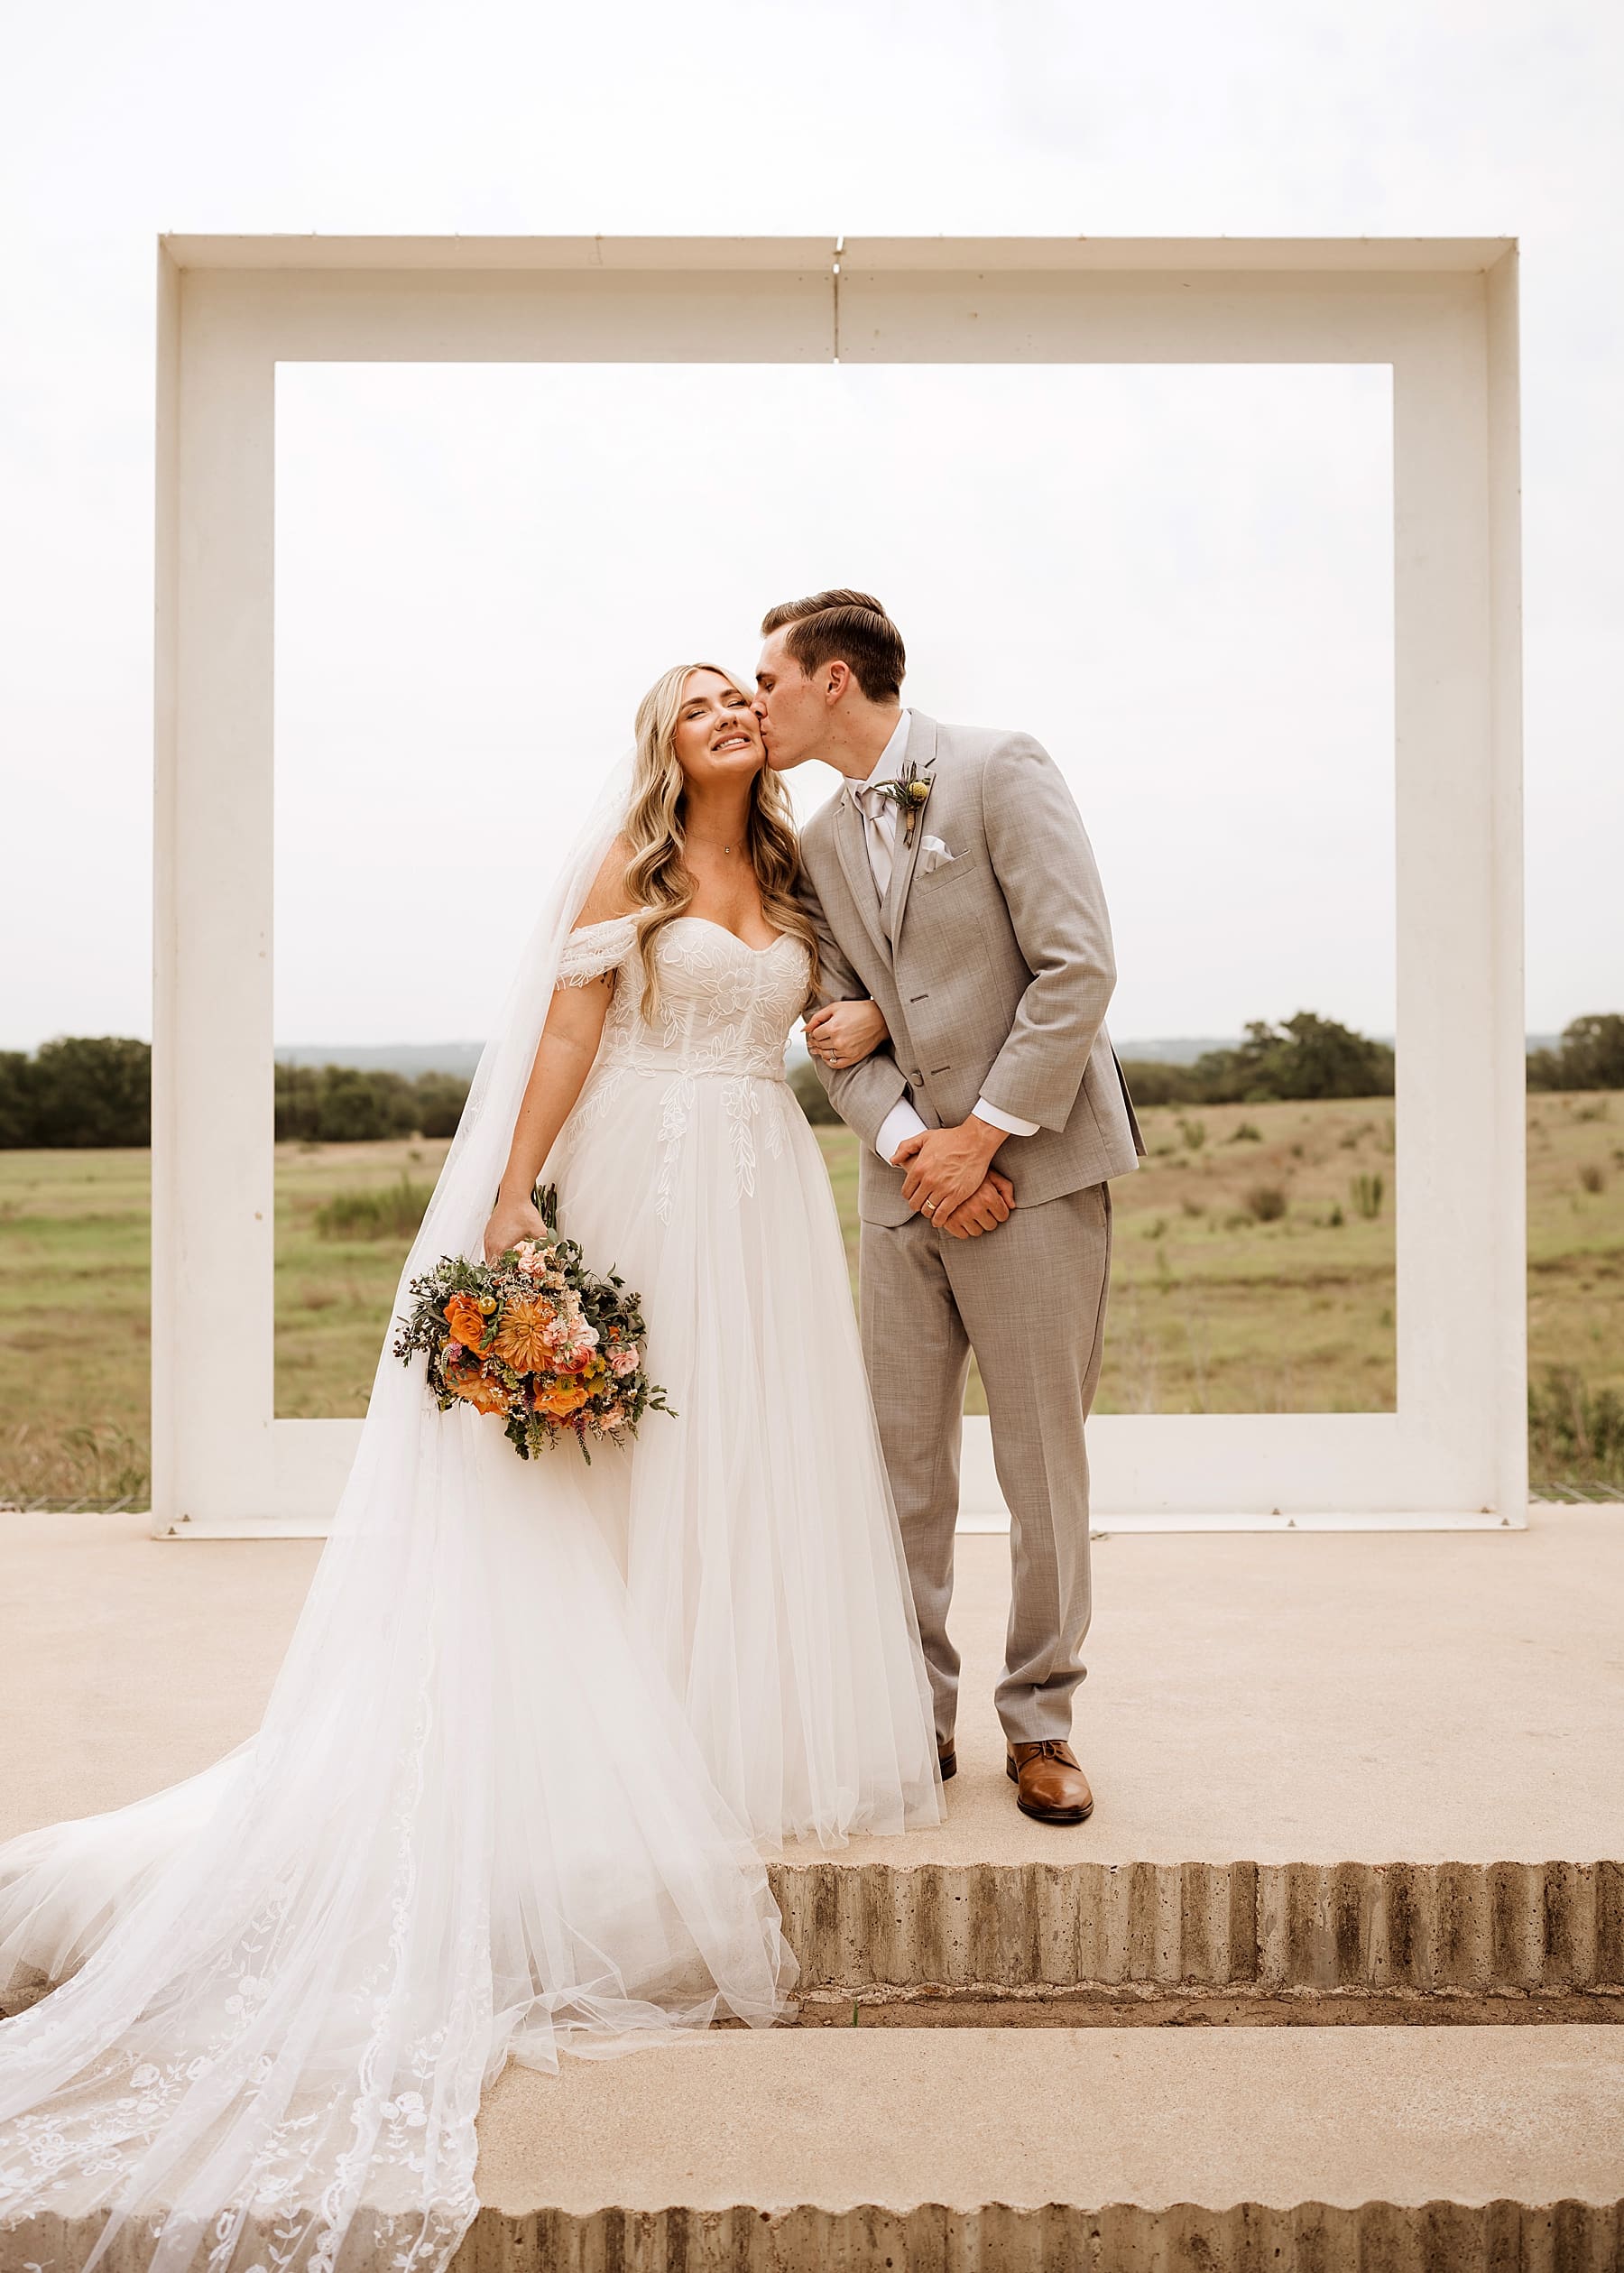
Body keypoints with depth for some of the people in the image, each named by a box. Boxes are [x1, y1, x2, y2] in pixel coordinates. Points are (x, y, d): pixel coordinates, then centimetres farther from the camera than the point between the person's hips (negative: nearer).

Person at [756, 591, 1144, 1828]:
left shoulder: (1001, 769, -6)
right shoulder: (822, 842, 14)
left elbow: (1079, 968, -13)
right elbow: (842, 1027, 11)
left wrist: (982, 1135, -14)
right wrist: (908, 1143, -7)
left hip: (1032, 1164, -5)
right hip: (909, 1175, 6)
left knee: (1044, 1462, 2)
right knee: (904, 1459, 7)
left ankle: (1040, 1723, 19)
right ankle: (916, 1712, 22)